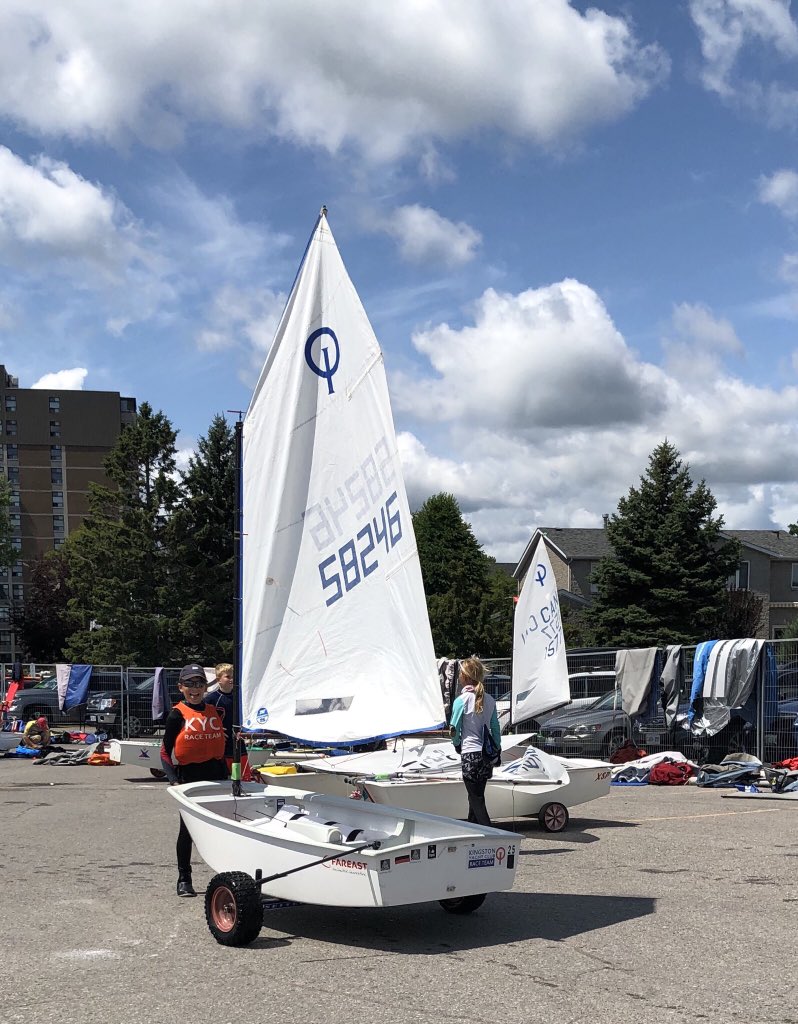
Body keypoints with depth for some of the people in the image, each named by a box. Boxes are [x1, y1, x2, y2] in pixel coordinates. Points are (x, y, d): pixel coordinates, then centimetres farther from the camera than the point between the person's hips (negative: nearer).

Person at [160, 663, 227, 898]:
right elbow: (165, 752, -5)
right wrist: (173, 780, -16)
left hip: (214, 775, 4)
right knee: (187, 828, 6)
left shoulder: (214, 711, 9)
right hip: (189, 776, -4)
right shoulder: (177, 714, -4)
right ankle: (184, 879, 19)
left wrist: (226, 777, 11)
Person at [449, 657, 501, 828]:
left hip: (470, 754, -6)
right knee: (476, 796, 18)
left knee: (476, 799, -1)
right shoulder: (489, 700, 5)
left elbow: (454, 729, -5)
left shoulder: (461, 700, -10)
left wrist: (457, 745, 13)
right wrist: (497, 751, 18)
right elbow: (496, 729, 9)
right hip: (488, 755, 6)